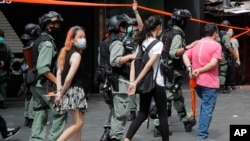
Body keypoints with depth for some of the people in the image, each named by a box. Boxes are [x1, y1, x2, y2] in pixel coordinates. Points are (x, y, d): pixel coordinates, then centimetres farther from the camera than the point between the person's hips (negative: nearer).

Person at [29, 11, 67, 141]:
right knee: (60, 112, -2)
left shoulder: (39, 40, 14)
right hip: (45, 85, -10)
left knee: (40, 114, 11)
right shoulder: (47, 43, -16)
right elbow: (43, 68, -25)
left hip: (35, 84, 10)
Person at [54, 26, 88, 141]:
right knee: (78, 123, -5)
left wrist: (59, 91, 3)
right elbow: (69, 78, -21)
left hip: (69, 92, 9)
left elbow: (59, 72, 8)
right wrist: (61, 94, -12)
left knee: (79, 122, 16)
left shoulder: (65, 52, 11)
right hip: (74, 91, -9)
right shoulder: (76, 55, -15)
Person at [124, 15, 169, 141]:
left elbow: (133, 62, -1)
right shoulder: (158, 44, -13)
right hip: (157, 83, -6)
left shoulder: (142, 42, 7)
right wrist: (135, 82, -20)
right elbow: (149, 64, -21)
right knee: (163, 115, 8)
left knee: (142, 114, 11)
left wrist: (132, 82, -6)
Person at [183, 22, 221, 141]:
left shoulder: (196, 43, 9)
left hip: (197, 81, 7)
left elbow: (185, 56, 0)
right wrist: (200, 70, -13)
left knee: (204, 105, 26)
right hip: (210, 82, -7)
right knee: (207, 109, -1)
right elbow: (213, 63, -21)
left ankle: (201, 131, 28)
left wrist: (190, 69, -8)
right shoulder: (216, 45, -10)